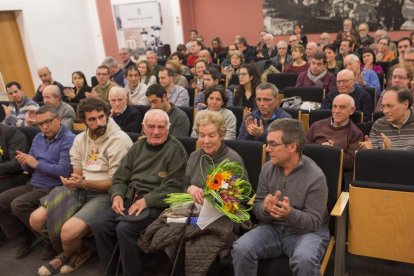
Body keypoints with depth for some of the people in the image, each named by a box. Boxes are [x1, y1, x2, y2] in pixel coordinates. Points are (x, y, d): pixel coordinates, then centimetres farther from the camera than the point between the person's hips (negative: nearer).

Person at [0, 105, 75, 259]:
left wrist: (37, 164, -17)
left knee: (18, 205, -25)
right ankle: (25, 237, 11)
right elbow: (31, 168, 16)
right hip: (32, 185, 9)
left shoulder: (69, 139, -13)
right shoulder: (38, 138, 14)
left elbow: (65, 171, -24)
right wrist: (25, 163, -9)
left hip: (53, 188, -8)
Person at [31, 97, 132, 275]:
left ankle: (69, 254, 12)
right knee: (36, 219, -6)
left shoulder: (119, 140, -14)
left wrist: (83, 183, -23)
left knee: (69, 230, -27)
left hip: (105, 194, -7)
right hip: (81, 191, 7)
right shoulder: (80, 139, 11)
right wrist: (74, 181, -12)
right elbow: (77, 172, 13)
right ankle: (73, 249, 16)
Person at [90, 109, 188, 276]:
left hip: (156, 204, -6)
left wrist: (146, 200, -20)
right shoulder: (137, 147, 15)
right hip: (129, 199, 6)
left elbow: (173, 188, -12)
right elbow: (120, 178, 14)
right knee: (99, 225, -13)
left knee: (125, 229, -27)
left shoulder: (175, 150, -5)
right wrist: (117, 195, -7)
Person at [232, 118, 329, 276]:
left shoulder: (315, 177, -15)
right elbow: (257, 207, 3)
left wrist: (290, 214, -33)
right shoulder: (268, 168, -1)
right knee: (241, 249, -22)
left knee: (304, 259, -35)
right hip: (272, 227, 4)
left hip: (306, 230, -3)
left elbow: (314, 221, -13)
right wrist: (266, 209, -22)